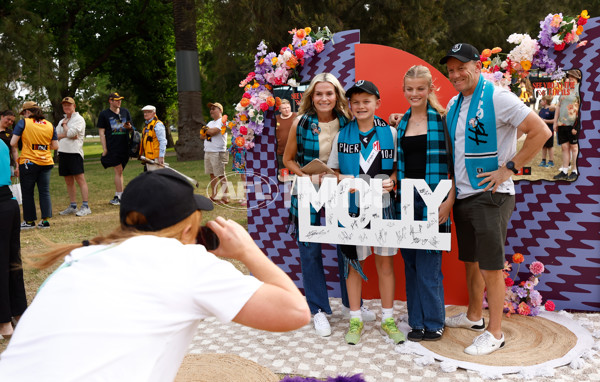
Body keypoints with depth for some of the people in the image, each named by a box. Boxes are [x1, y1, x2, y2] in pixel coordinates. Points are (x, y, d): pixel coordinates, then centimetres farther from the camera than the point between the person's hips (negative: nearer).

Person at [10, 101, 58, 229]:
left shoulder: (23, 123, -6)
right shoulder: (49, 125, 5)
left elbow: (13, 143, -9)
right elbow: (55, 146, 6)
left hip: (28, 162, -3)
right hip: (46, 163, 3)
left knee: (27, 193, 9)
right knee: (45, 192, 8)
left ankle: (29, 221, 16)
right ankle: (45, 220, 6)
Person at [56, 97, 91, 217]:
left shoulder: (79, 119, -2)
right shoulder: (62, 121, 20)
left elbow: (71, 133, -15)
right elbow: (55, 135, 8)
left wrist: (64, 125, 3)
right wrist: (66, 135, -8)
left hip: (74, 152, -8)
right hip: (62, 153, 8)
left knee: (80, 179, -9)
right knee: (69, 181, 10)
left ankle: (85, 206, -9)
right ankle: (73, 206, 17)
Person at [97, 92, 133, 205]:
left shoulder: (125, 112, 13)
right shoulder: (104, 114, 2)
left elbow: (131, 128, 19)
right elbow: (101, 132, 0)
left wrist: (129, 127, -7)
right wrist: (104, 149, -8)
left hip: (124, 147, 4)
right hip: (112, 147, -4)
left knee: (119, 171, 9)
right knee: (118, 170, -9)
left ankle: (117, 196, 16)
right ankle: (121, 197, -4)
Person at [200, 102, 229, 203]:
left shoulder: (222, 121, -5)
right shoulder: (210, 123, 22)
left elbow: (213, 131, -19)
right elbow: (201, 136, 14)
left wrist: (205, 130, 1)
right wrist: (208, 134, -7)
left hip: (218, 152, -8)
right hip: (208, 152, 9)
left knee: (221, 175, -7)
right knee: (212, 175, 11)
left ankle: (225, 197, -4)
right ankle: (214, 195, 18)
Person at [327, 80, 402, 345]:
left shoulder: (390, 133, 4)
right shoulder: (341, 136, 5)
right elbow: (333, 170, 11)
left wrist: (391, 180, -11)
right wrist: (342, 179, -10)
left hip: (382, 205, 0)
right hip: (351, 206, 0)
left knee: (385, 262, 6)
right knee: (353, 263, 7)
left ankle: (387, 319, 23)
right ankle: (355, 320, 22)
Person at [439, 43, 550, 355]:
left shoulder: (497, 98, -12)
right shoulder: (454, 104, 11)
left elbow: (541, 132, -15)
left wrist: (508, 169, -16)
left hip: (490, 195, -7)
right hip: (462, 195, 8)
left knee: (490, 266, -1)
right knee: (470, 260, 18)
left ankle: (495, 333, 12)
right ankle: (474, 316, 35)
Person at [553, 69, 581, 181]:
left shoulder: (579, 88, -5)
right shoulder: (564, 89, 16)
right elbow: (559, 106, 22)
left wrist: (576, 125, -16)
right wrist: (555, 122, 17)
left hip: (573, 123, -6)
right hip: (562, 124, 6)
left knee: (573, 147, 1)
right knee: (564, 147, 6)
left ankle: (575, 171, 9)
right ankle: (564, 171, 10)